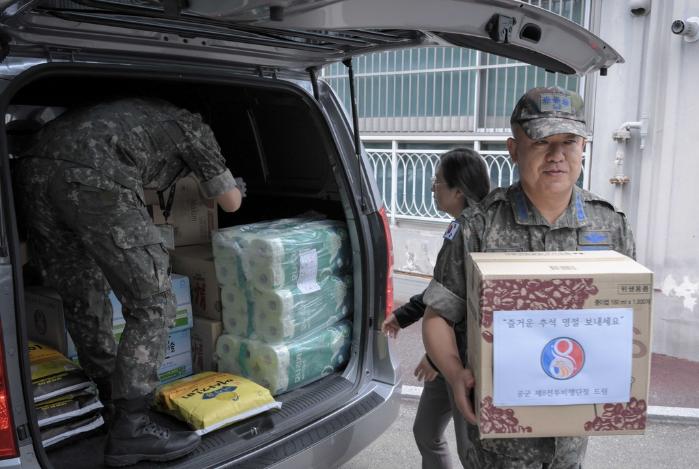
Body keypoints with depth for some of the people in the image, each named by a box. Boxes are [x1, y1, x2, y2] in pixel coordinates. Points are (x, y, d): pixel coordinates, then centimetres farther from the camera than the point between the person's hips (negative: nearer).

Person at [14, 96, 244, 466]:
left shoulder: (145, 110, 39)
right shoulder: (193, 127, 22)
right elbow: (231, 202, 23)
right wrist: (231, 185, 45)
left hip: (34, 167, 8)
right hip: (93, 181, -8)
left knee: (82, 299, 20)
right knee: (152, 304, 1)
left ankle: (110, 396, 36)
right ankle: (129, 431, 2)